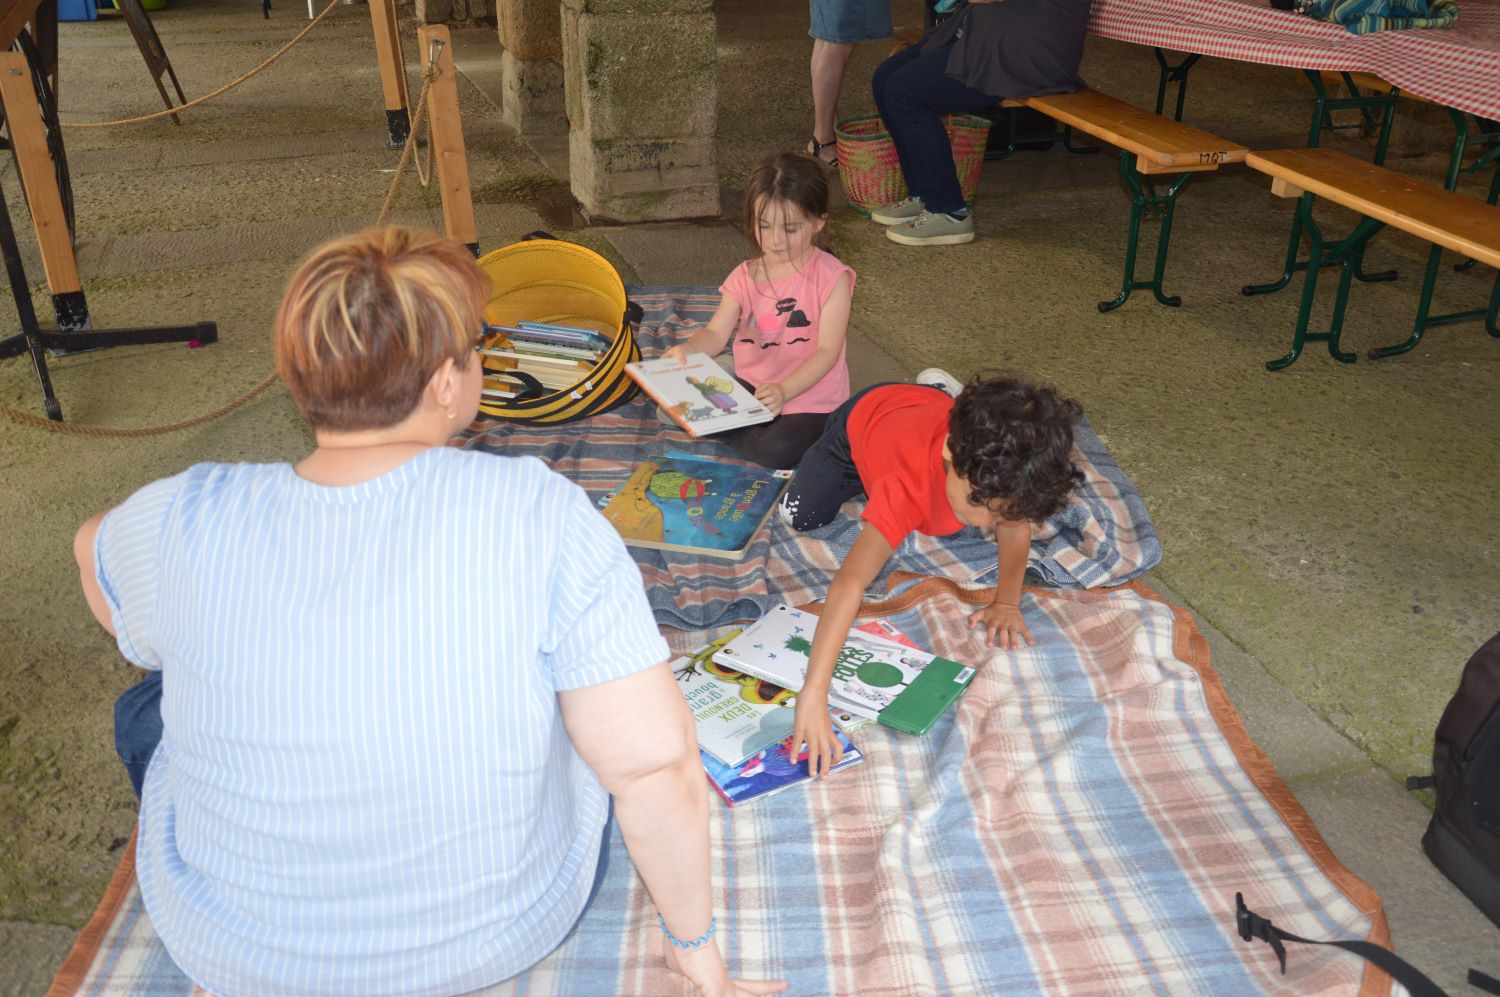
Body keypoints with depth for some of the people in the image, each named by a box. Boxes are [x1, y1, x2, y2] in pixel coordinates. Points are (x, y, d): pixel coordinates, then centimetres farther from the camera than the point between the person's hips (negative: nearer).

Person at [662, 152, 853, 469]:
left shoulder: (831, 277, -11)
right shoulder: (745, 277, 3)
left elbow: (828, 351, -17)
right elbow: (716, 333, -4)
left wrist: (784, 390, -32)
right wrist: (687, 349, -29)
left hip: (810, 399, -5)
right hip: (751, 389, 5)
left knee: (778, 449, -31)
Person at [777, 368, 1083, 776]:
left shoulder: (999, 465, -42)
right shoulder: (909, 484, -55)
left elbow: (1016, 524, -18)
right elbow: (850, 582, -64)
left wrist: (1007, 601, -27)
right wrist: (814, 693, -72)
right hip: (863, 418, -3)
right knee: (801, 516, 2)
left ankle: (939, 390, 36)